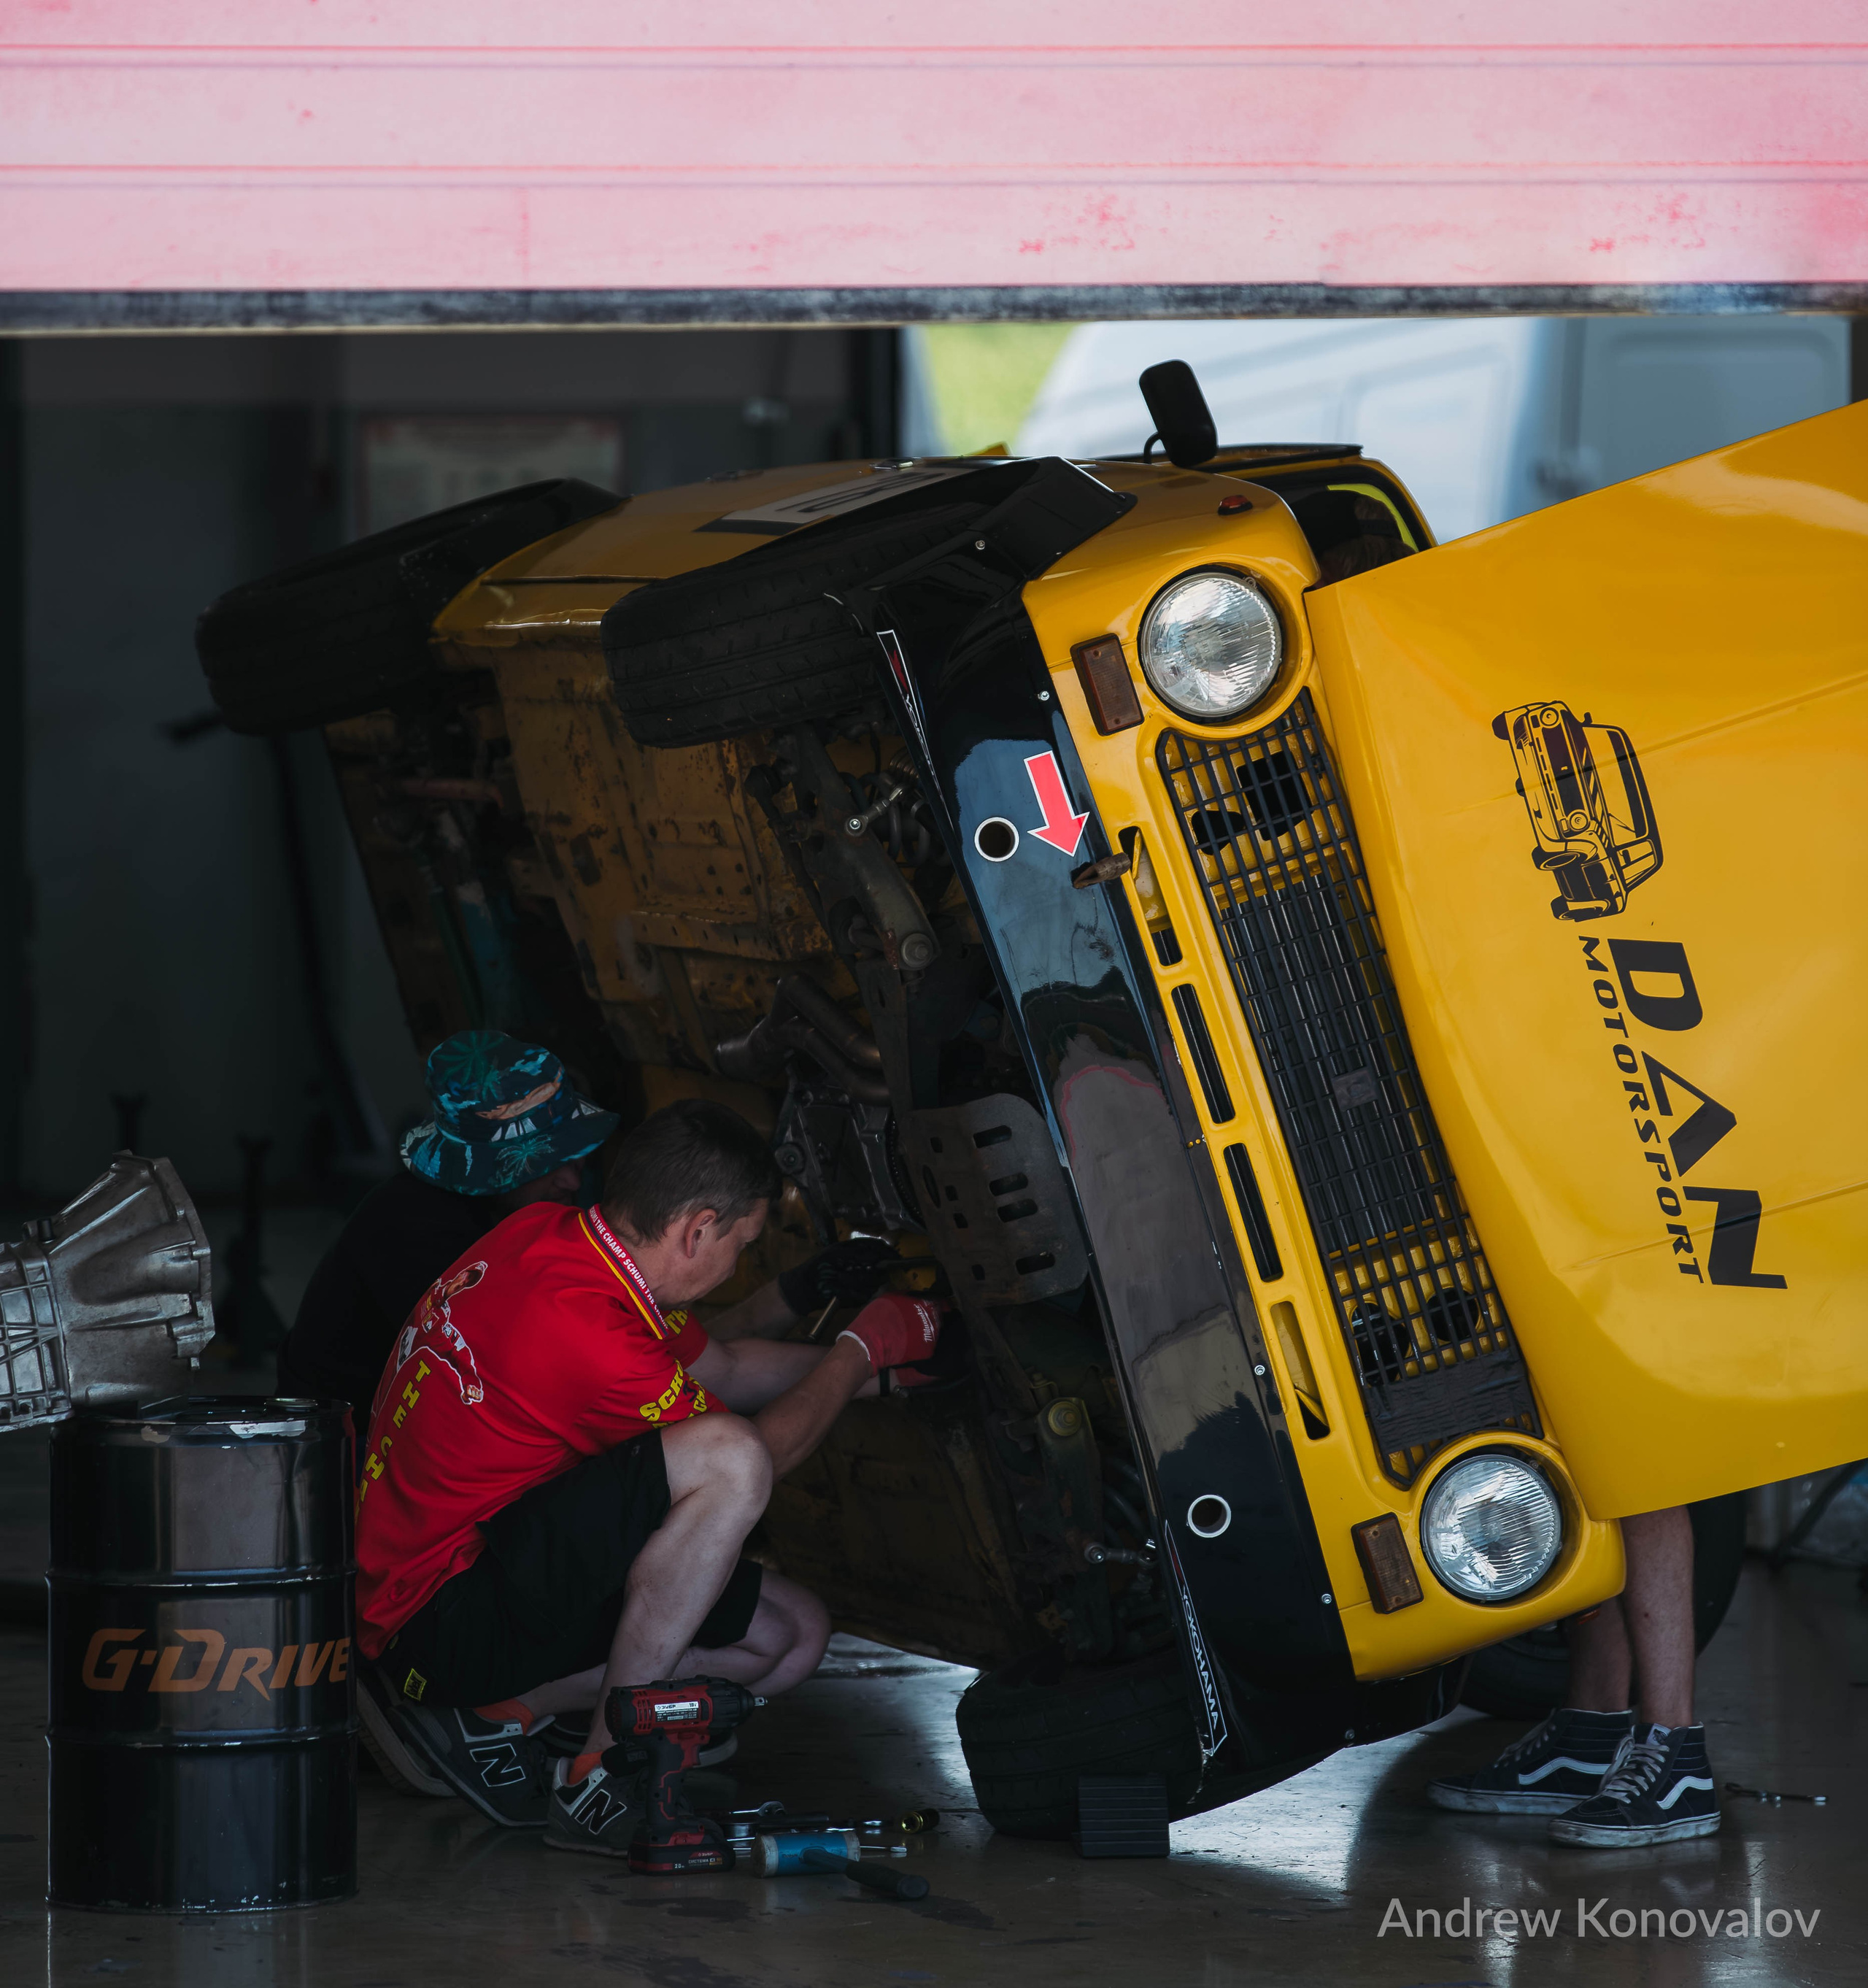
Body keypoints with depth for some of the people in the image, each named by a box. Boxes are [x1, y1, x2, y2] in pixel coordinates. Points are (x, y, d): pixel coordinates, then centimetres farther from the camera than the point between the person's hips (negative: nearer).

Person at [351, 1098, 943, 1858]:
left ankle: (491, 1710, 7)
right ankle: (599, 1779, -19)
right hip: (438, 1617, -10)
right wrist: (859, 1351, 7)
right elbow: (758, 1452, -7)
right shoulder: (589, 1332, -26)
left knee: (791, 1634, 9)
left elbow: (721, 1366, 22)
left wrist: (874, 1369, 23)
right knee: (726, 1460, -30)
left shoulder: (551, 1235, 2)